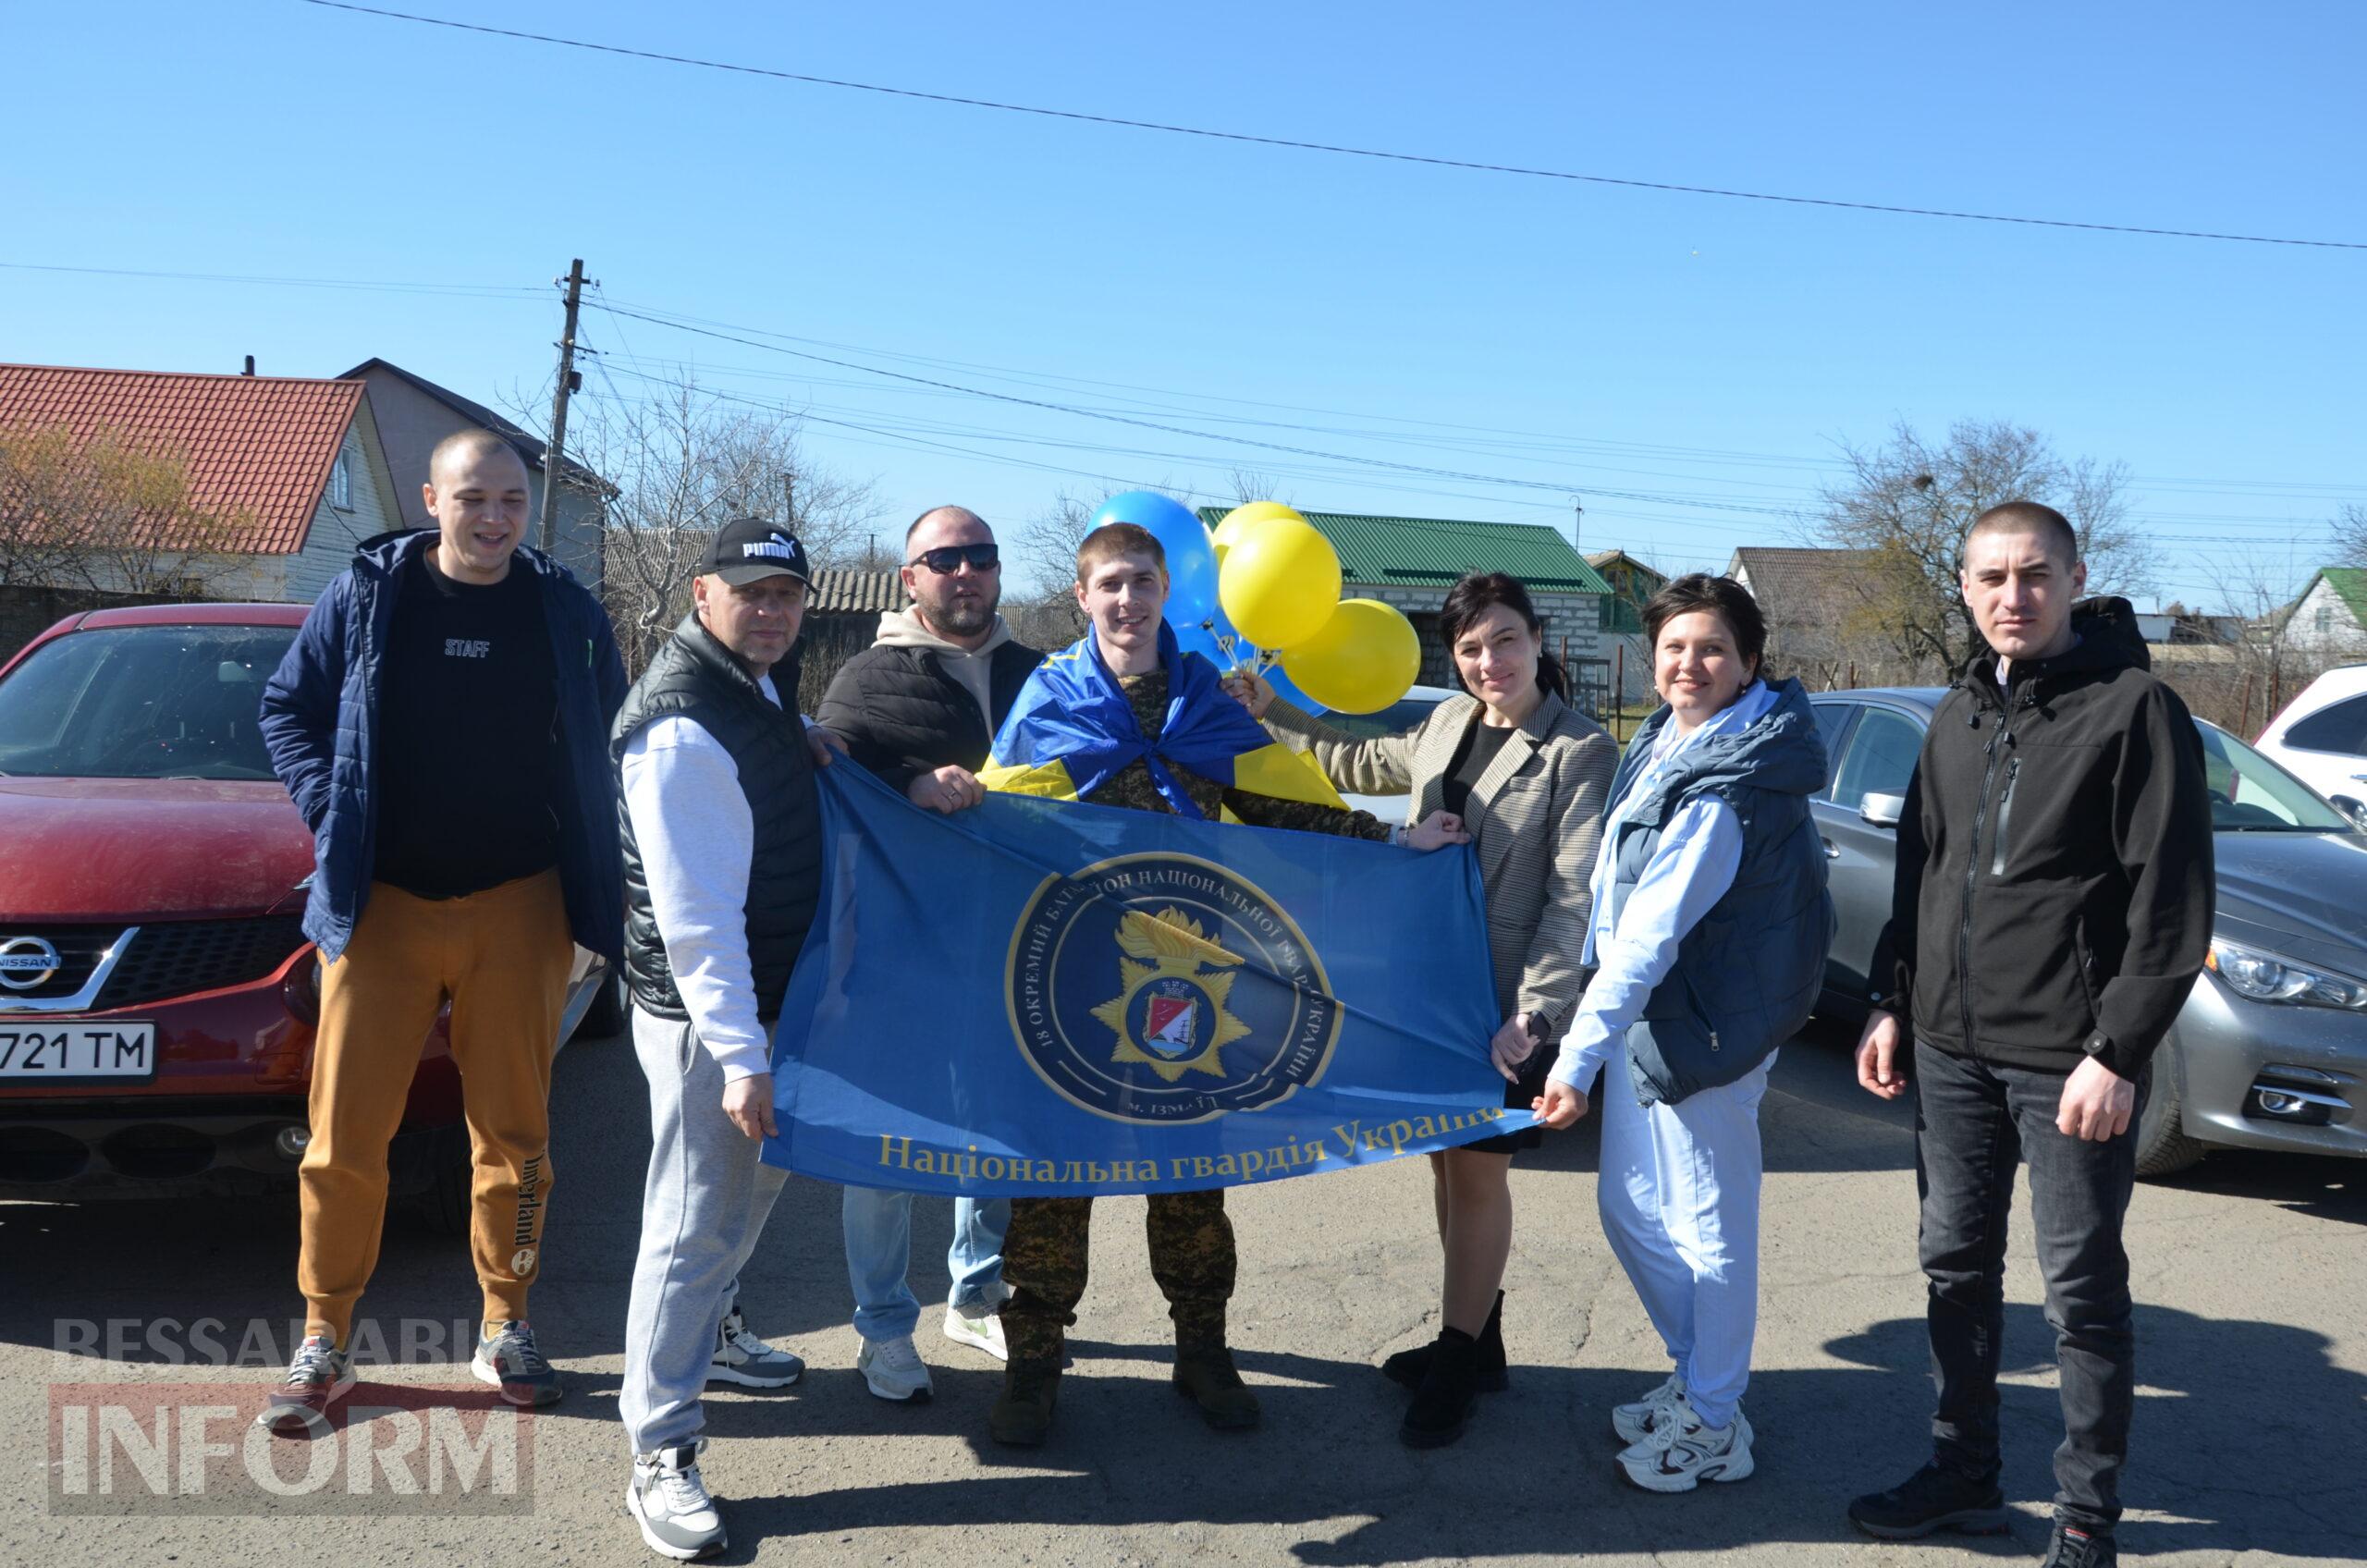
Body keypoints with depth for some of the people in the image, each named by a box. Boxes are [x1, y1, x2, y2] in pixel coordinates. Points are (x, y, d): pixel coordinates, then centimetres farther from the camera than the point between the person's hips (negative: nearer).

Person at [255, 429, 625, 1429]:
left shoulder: (566, 611, 4)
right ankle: (323, 1341, 16)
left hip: (519, 906, 1)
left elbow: (609, 743, 11)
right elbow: (287, 708, 11)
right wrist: (329, 814, -2)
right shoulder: (364, 596, 2)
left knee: (513, 1128, 7)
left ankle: (506, 1326, 22)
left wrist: (604, 881, 4)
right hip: (382, 903, 0)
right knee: (345, 1131, 1)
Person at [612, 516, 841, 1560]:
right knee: (694, 1225, -4)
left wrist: (808, 751, 11)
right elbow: (694, 915, -29)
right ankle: (660, 1459, 6)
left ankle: (712, 1332, 48)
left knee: (754, 1186, 25)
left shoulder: (756, 686, 7)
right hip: (703, 1015, -10)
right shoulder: (683, 728, -24)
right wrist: (739, 1054, -31)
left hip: (763, 998, 10)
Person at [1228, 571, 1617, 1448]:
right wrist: (1271, 713, 22)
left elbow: (1575, 898, -13)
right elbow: (1364, 763, 27)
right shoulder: (1448, 725, 9)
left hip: (1506, 999, -6)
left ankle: (1456, 1366, 17)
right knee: (1447, 1160, 13)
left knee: (1479, 1172, 3)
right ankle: (1473, 1339, 30)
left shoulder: (1581, 751, -9)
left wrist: (1535, 1012, -20)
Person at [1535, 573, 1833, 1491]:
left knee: (1708, 1228, 6)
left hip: (1703, 1026, -9)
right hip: (1647, 1015, 10)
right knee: (1631, 1212, 19)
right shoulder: (1668, 740, 6)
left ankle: (1713, 1426, 23)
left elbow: (1653, 933, -26)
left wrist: (1582, 1051, -26)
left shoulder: (1727, 786, -22)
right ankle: (1696, 1377, 38)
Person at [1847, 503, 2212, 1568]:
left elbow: (2171, 903, -12)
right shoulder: (1958, 718, 11)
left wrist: (2117, 1054, -16)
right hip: (1950, 1046, 6)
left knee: (2083, 1291, 5)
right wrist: (1892, 1001, 12)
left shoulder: (2135, 708, -9)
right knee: (1956, 1266, 14)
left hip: (2070, 1060, -6)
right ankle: (1963, 1476, 29)